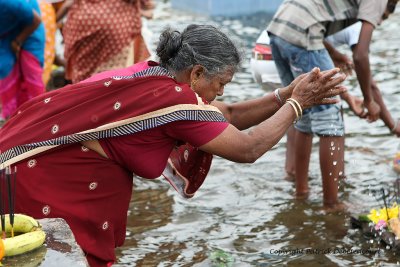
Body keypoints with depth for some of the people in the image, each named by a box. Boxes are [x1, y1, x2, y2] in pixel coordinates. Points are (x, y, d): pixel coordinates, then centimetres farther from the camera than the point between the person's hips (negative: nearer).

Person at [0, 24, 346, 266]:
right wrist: (296, 104, -3)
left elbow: (228, 116, 13)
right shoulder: (174, 99, -21)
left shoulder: (158, 76, 5)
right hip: (47, 172, -10)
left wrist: (287, 95, 5)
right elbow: (248, 148, -14)